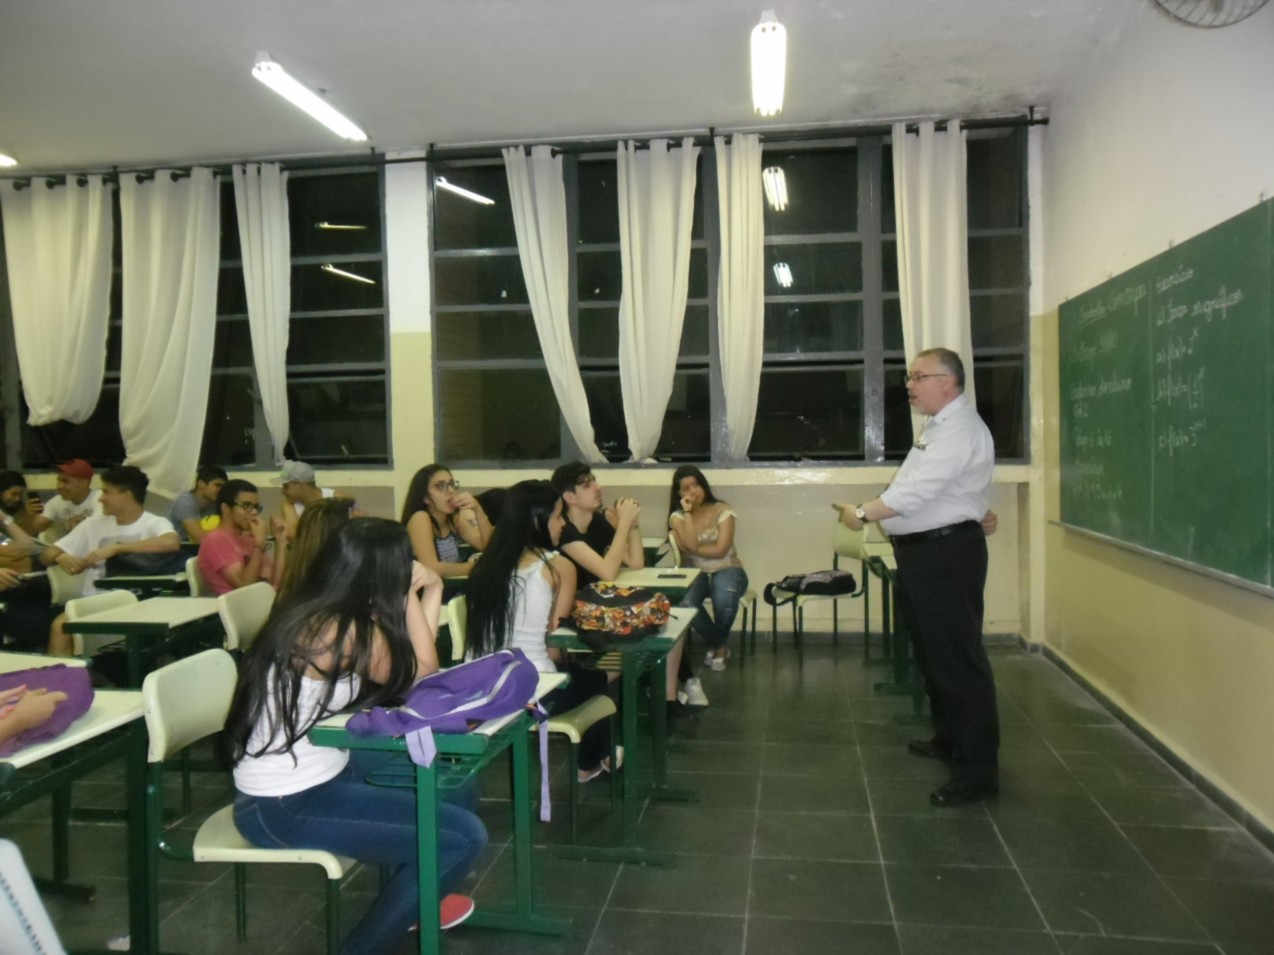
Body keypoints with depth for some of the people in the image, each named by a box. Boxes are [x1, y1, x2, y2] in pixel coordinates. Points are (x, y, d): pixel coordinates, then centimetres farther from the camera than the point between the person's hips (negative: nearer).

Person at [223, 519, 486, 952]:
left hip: (312, 774, 10)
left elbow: (409, 666, 3)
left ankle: (410, 900, 36)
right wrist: (409, 594, -6)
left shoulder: (312, 612, 2)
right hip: (284, 807, -9)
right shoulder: (341, 631, -25)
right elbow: (423, 676, -10)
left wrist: (427, 591, 3)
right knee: (464, 837, -13)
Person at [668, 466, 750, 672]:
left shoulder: (722, 510, -5)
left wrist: (694, 548, -10)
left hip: (727, 570, -2)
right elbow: (691, 545, -18)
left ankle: (717, 644, 0)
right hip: (696, 573, 2)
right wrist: (687, 512, -17)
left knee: (723, 599, -37)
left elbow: (720, 550, -14)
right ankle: (719, 645, -2)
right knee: (685, 602, -33)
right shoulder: (677, 517, 0)